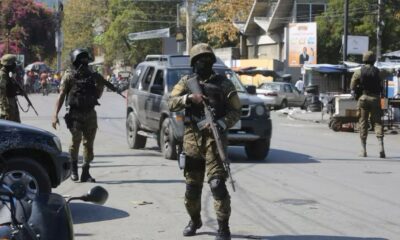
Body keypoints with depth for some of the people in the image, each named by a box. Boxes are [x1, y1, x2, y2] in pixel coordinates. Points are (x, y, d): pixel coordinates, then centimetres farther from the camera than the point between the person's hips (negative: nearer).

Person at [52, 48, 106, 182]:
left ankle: (86, 172, 11)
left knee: (89, 143, 4)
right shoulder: (69, 75, 0)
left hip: (90, 114, 4)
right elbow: (61, 95, -5)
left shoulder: (92, 75, 12)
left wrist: (101, 85, 8)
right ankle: (73, 169, 12)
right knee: (76, 140, -9)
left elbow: (97, 95, 25)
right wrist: (55, 114, -10)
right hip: (75, 114, -4)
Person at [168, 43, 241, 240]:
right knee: (192, 187, 11)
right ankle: (194, 221, 33)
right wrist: (189, 97, -19)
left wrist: (222, 124, -17)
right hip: (192, 139, 3)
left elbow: (235, 111, 1)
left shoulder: (223, 83, 5)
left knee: (217, 184, -14)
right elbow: (172, 104, -1)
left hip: (214, 139, -3)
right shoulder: (186, 82, 10)